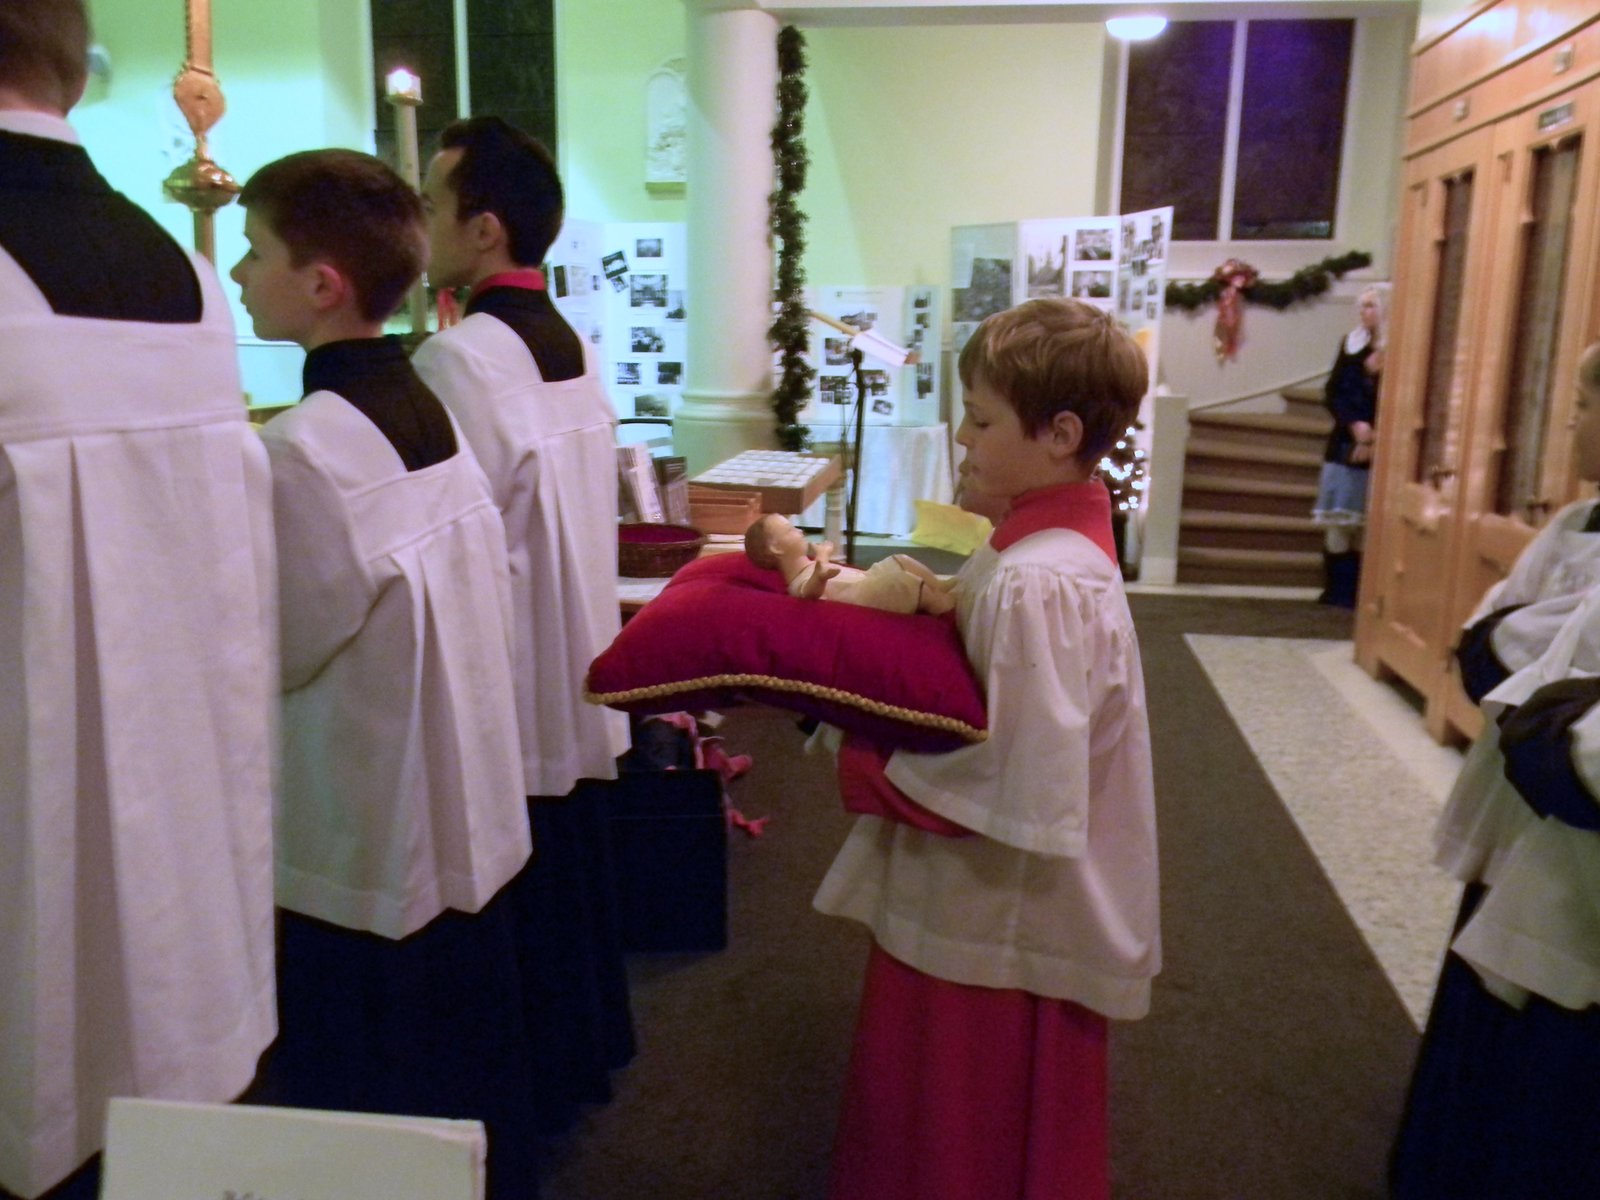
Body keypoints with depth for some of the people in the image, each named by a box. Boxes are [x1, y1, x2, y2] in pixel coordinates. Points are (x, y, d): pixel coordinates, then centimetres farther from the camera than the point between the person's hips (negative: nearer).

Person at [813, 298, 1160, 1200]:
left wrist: (865, 772, -19)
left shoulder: (1035, 584, -29)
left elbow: (1028, 799, -29)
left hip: (998, 930, -9)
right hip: (1003, 914, 9)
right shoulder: (1053, 542, 2)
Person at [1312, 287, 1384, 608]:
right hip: (1345, 445, 4)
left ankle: (1360, 591, 3)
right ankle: (1337, 589, 11)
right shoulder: (1352, 344, 9)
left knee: (1368, 522, -3)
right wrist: (1354, 424, -8)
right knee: (1338, 521, 4)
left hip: (1379, 450, -4)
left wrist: (1376, 437, -16)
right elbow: (1333, 393, 7)